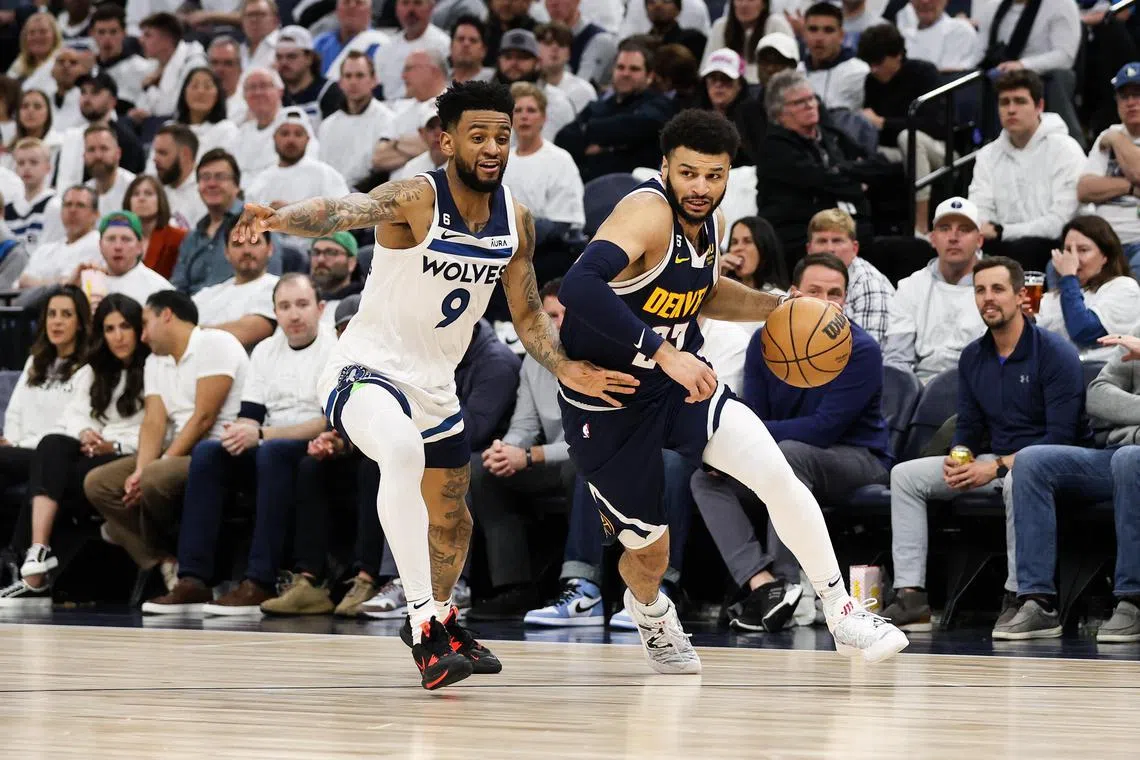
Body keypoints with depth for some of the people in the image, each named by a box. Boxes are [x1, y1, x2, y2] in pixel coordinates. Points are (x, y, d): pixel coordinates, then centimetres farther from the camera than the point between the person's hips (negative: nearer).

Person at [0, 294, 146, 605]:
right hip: (89, 451, 5)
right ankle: (37, 557, -41)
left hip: (127, 460, -5)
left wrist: (115, 446, -18)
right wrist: (83, 433, -10)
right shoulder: (91, 372, 26)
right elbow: (73, 415, 12)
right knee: (52, 445, -29)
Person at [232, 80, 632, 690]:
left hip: (436, 386, 7)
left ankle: (440, 617, 53)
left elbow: (526, 313, 11)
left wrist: (565, 368, -6)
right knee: (403, 452, -38)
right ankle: (424, 625, -36)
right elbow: (344, 211, -43)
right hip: (368, 369, -7)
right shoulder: (414, 199, -22)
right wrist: (278, 219, -64)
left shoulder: (516, 220, -2)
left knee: (452, 517, 23)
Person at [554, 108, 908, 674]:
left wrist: (777, 307, 7)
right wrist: (663, 352, -44)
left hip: (680, 384, 6)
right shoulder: (648, 212, -26)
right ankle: (649, 612, 45)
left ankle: (842, 614, -6)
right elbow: (579, 286, -43)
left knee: (776, 474, -18)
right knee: (649, 551, 7)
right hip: (606, 404, -6)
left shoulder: (709, 222, 0)